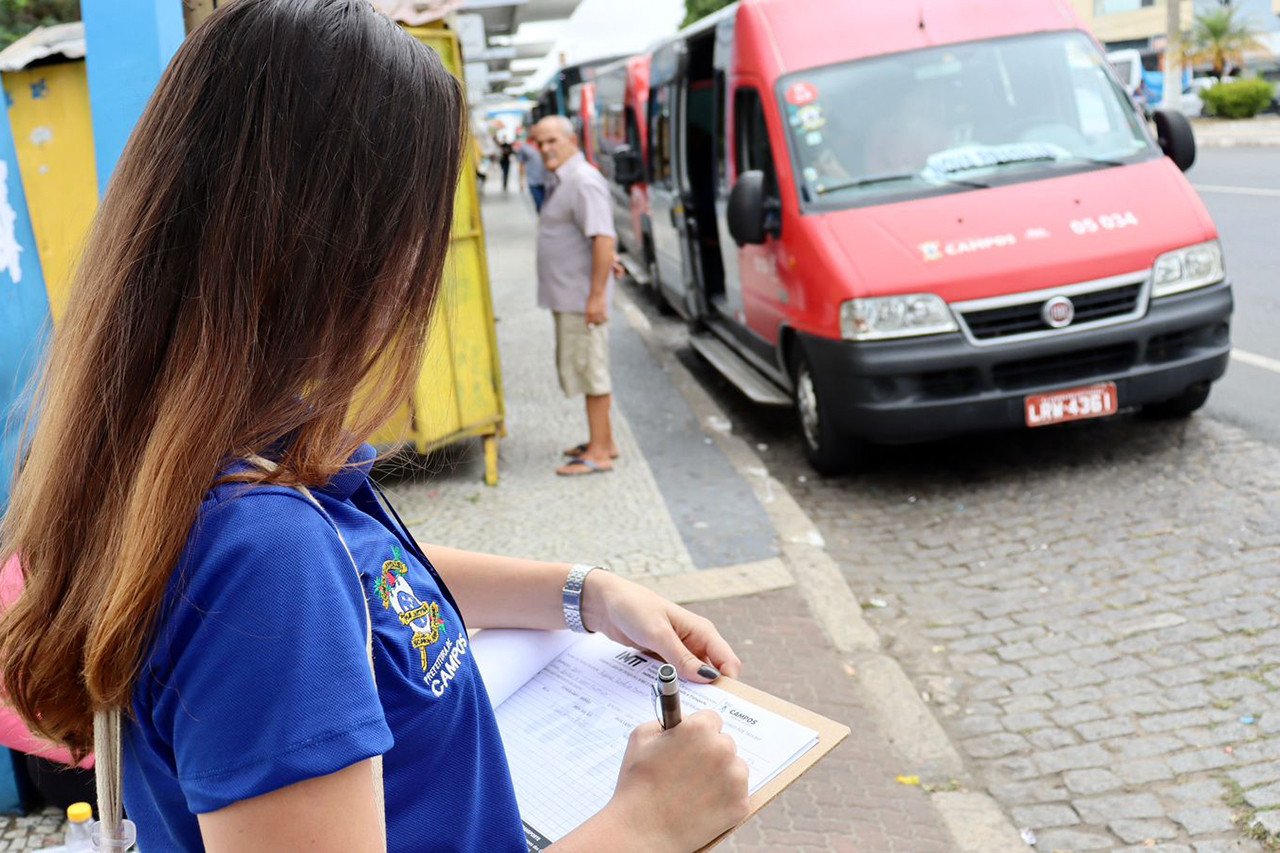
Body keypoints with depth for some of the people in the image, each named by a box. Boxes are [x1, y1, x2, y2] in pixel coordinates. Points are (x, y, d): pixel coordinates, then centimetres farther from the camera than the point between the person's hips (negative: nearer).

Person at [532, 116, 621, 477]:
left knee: (588, 369, -7)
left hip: (581, 297, -11)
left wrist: (597, 294, -27)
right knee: (584, 368, 16)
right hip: (566, 296, 11)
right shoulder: (562, 182, 17)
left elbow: (603, 238, -25)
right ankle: (603, 442, 25)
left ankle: (598, 453, -2)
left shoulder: (584, 182, -16)